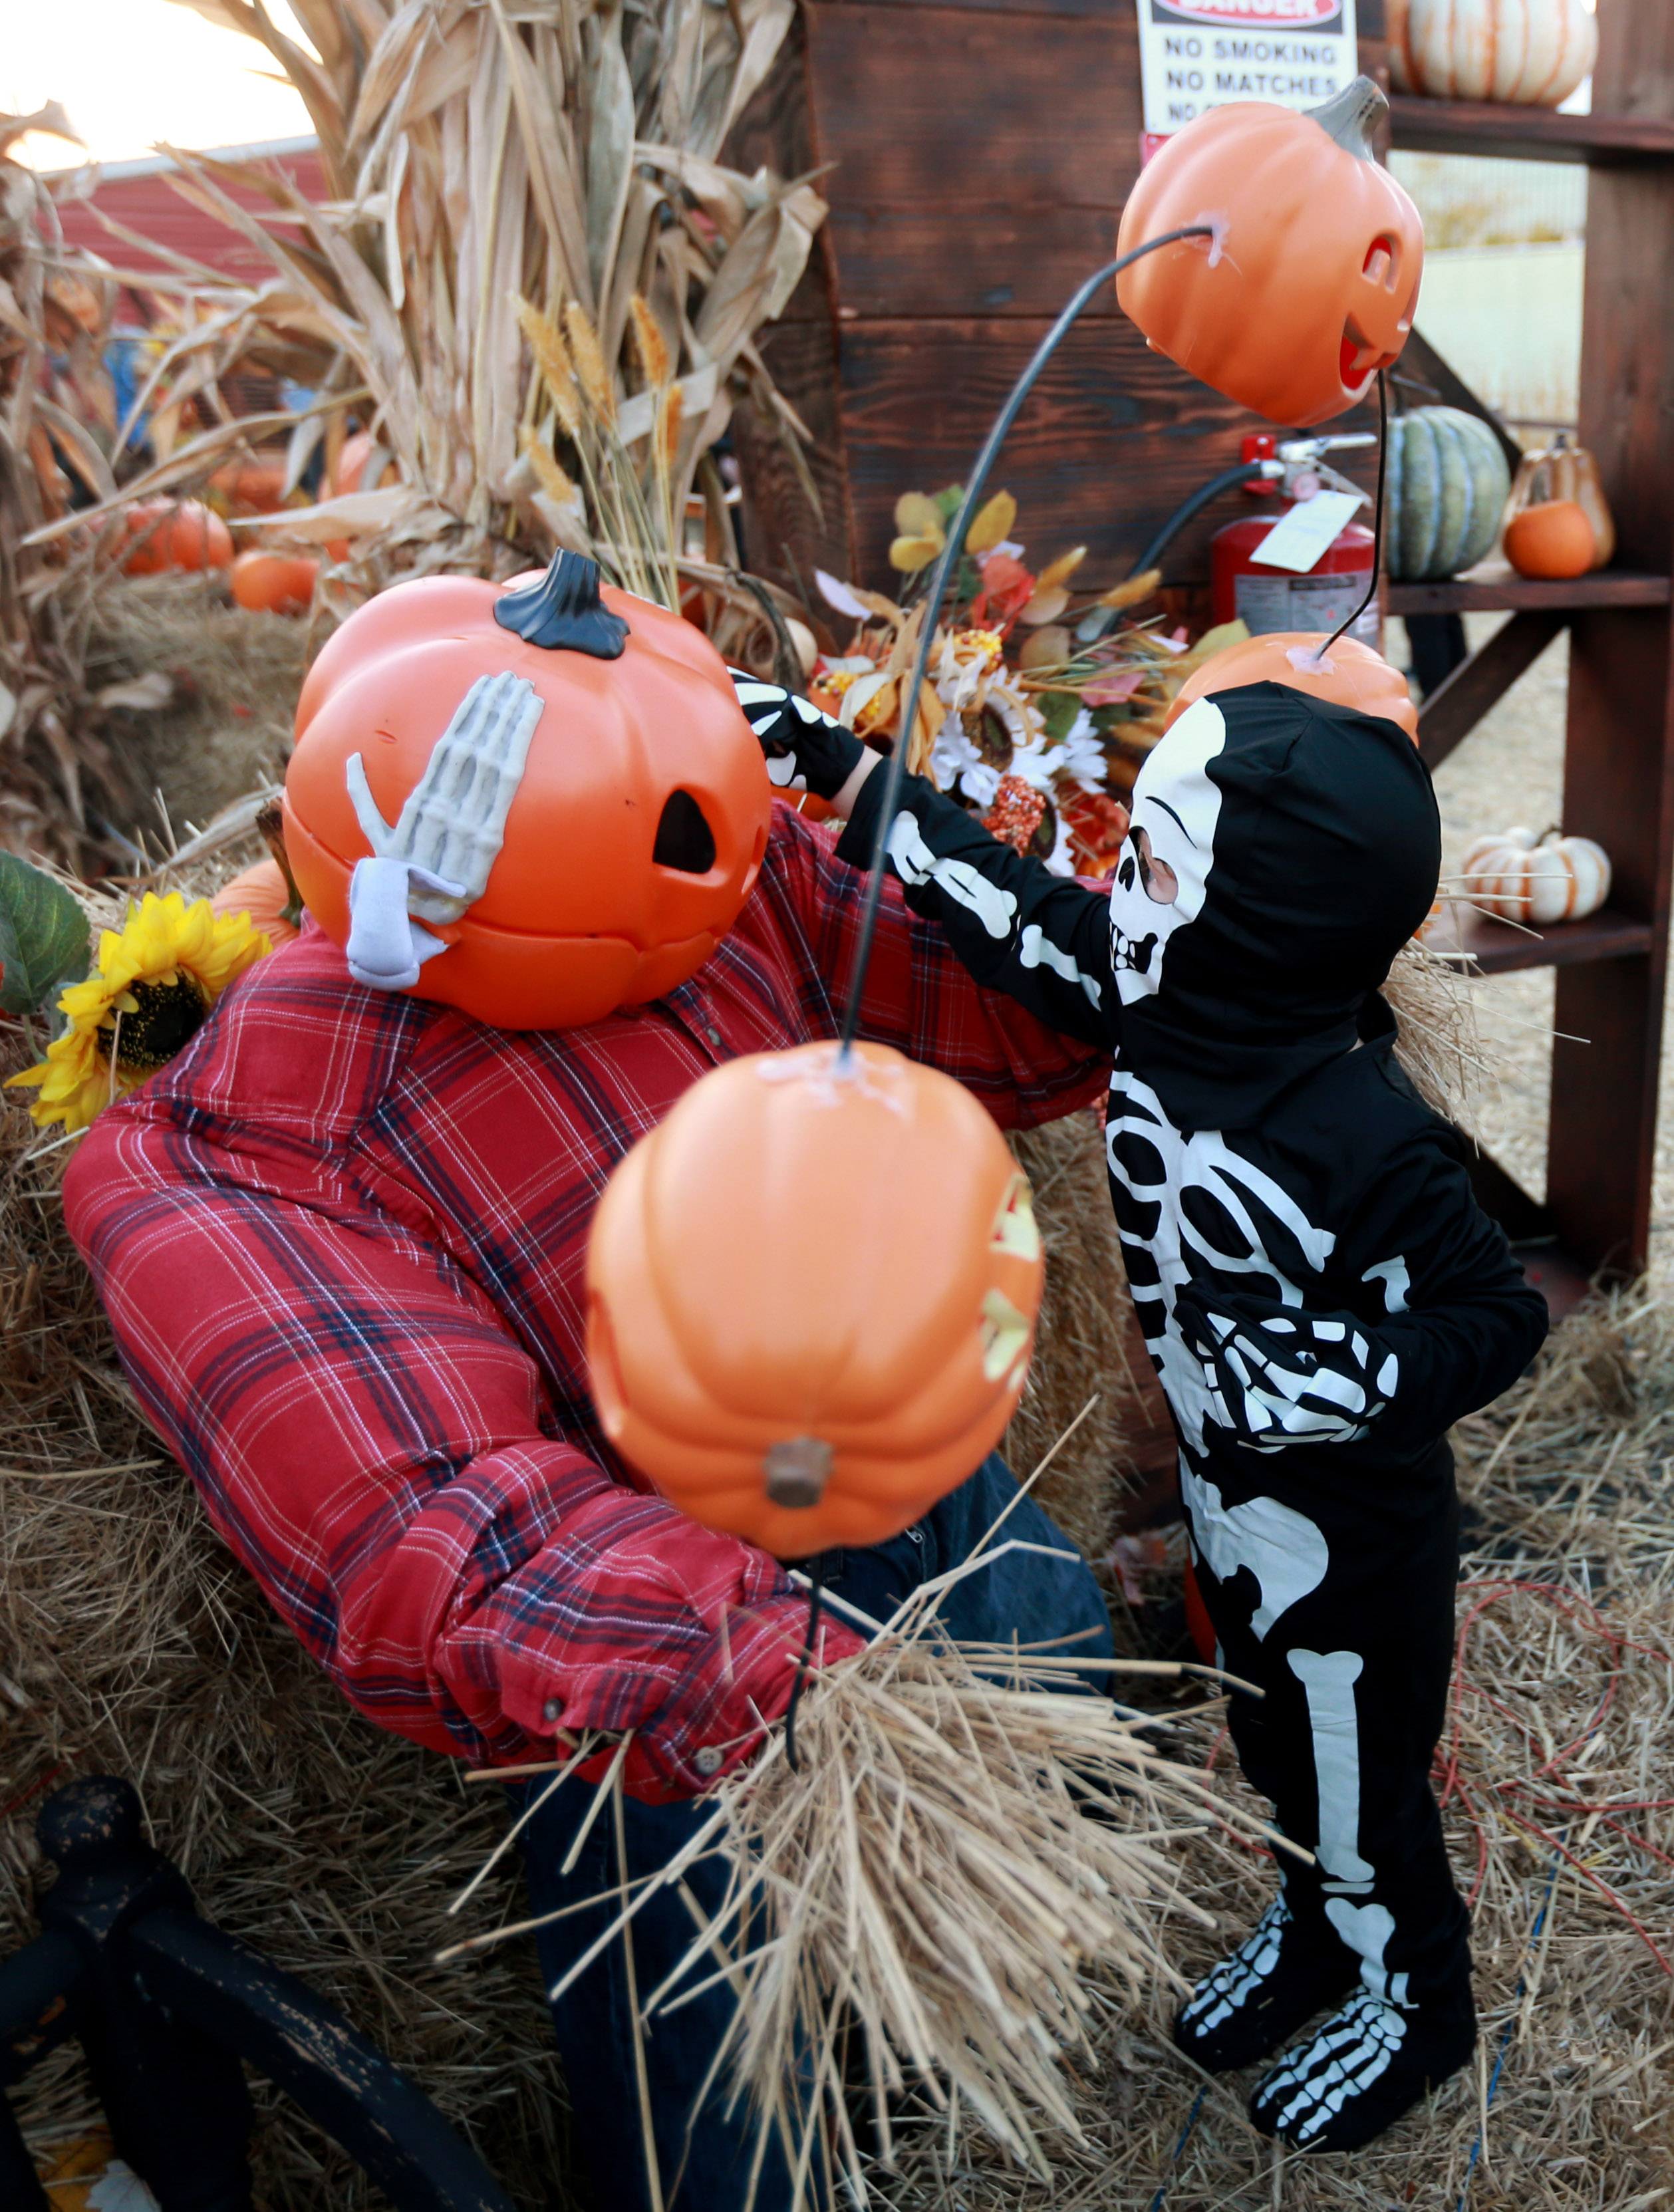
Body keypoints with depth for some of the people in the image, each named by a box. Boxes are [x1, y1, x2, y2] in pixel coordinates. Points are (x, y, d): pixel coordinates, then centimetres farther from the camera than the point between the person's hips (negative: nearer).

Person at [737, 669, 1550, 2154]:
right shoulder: (1168, 1014, -14)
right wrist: (827, 760, -8)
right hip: (1231, 1498, 7)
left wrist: (1346, 1378, -35)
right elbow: (1006, 905, -8)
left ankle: (1416, 2001, 47)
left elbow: (1500, 1316, -21)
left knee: (1361, 1778, 18)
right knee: (1276, 1747, 28)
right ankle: (1313, 1934, 56)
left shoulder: (1364, 1138, -33)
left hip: (1350, 1530, -6)